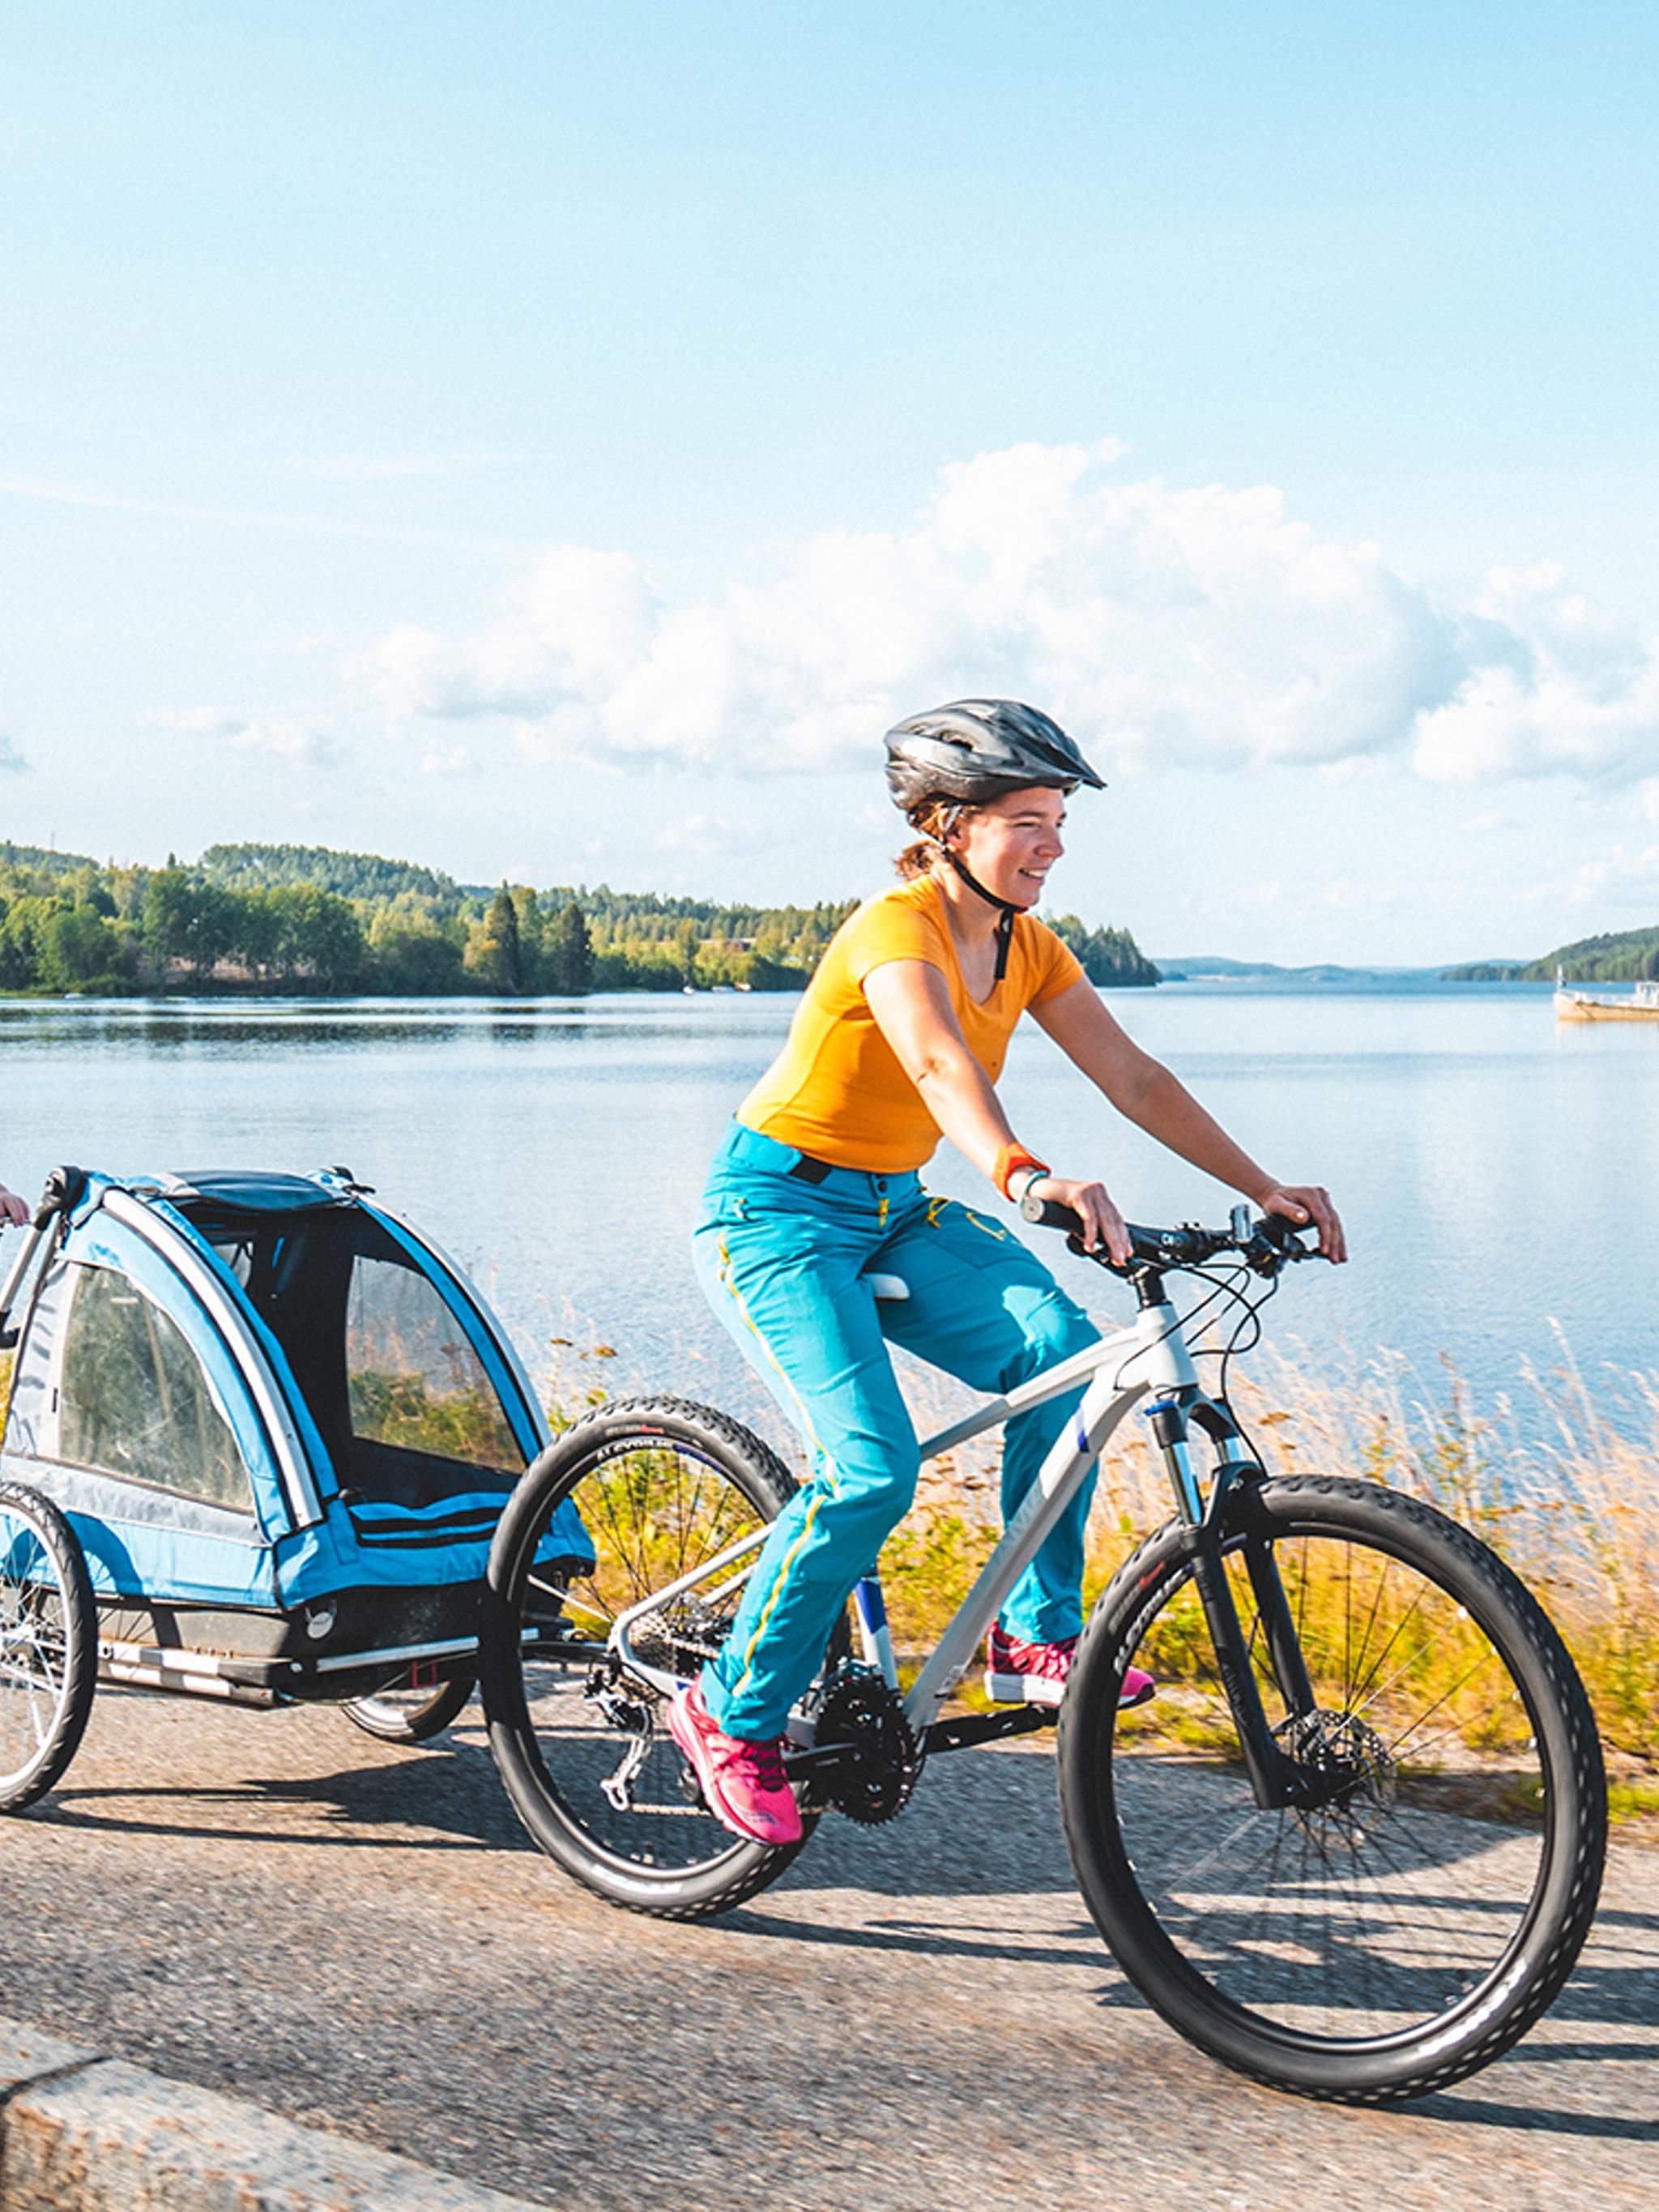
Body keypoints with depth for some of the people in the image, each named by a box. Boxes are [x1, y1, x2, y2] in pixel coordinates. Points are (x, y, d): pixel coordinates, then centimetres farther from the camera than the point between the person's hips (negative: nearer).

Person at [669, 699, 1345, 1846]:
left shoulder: (1028, 948, 1)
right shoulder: (897, 928, -22)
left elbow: (1135, 1078, 0)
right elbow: (939, 1063, -42)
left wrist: (1265, 1190, -9)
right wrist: (1024, 1176, -61)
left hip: (892, 1211, 7)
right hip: (777, 1205, -7)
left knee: (1061, 1346, -19)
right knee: (873, 1469, -22)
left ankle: (1037, 1634, -6)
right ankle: (734, 1711, -2)